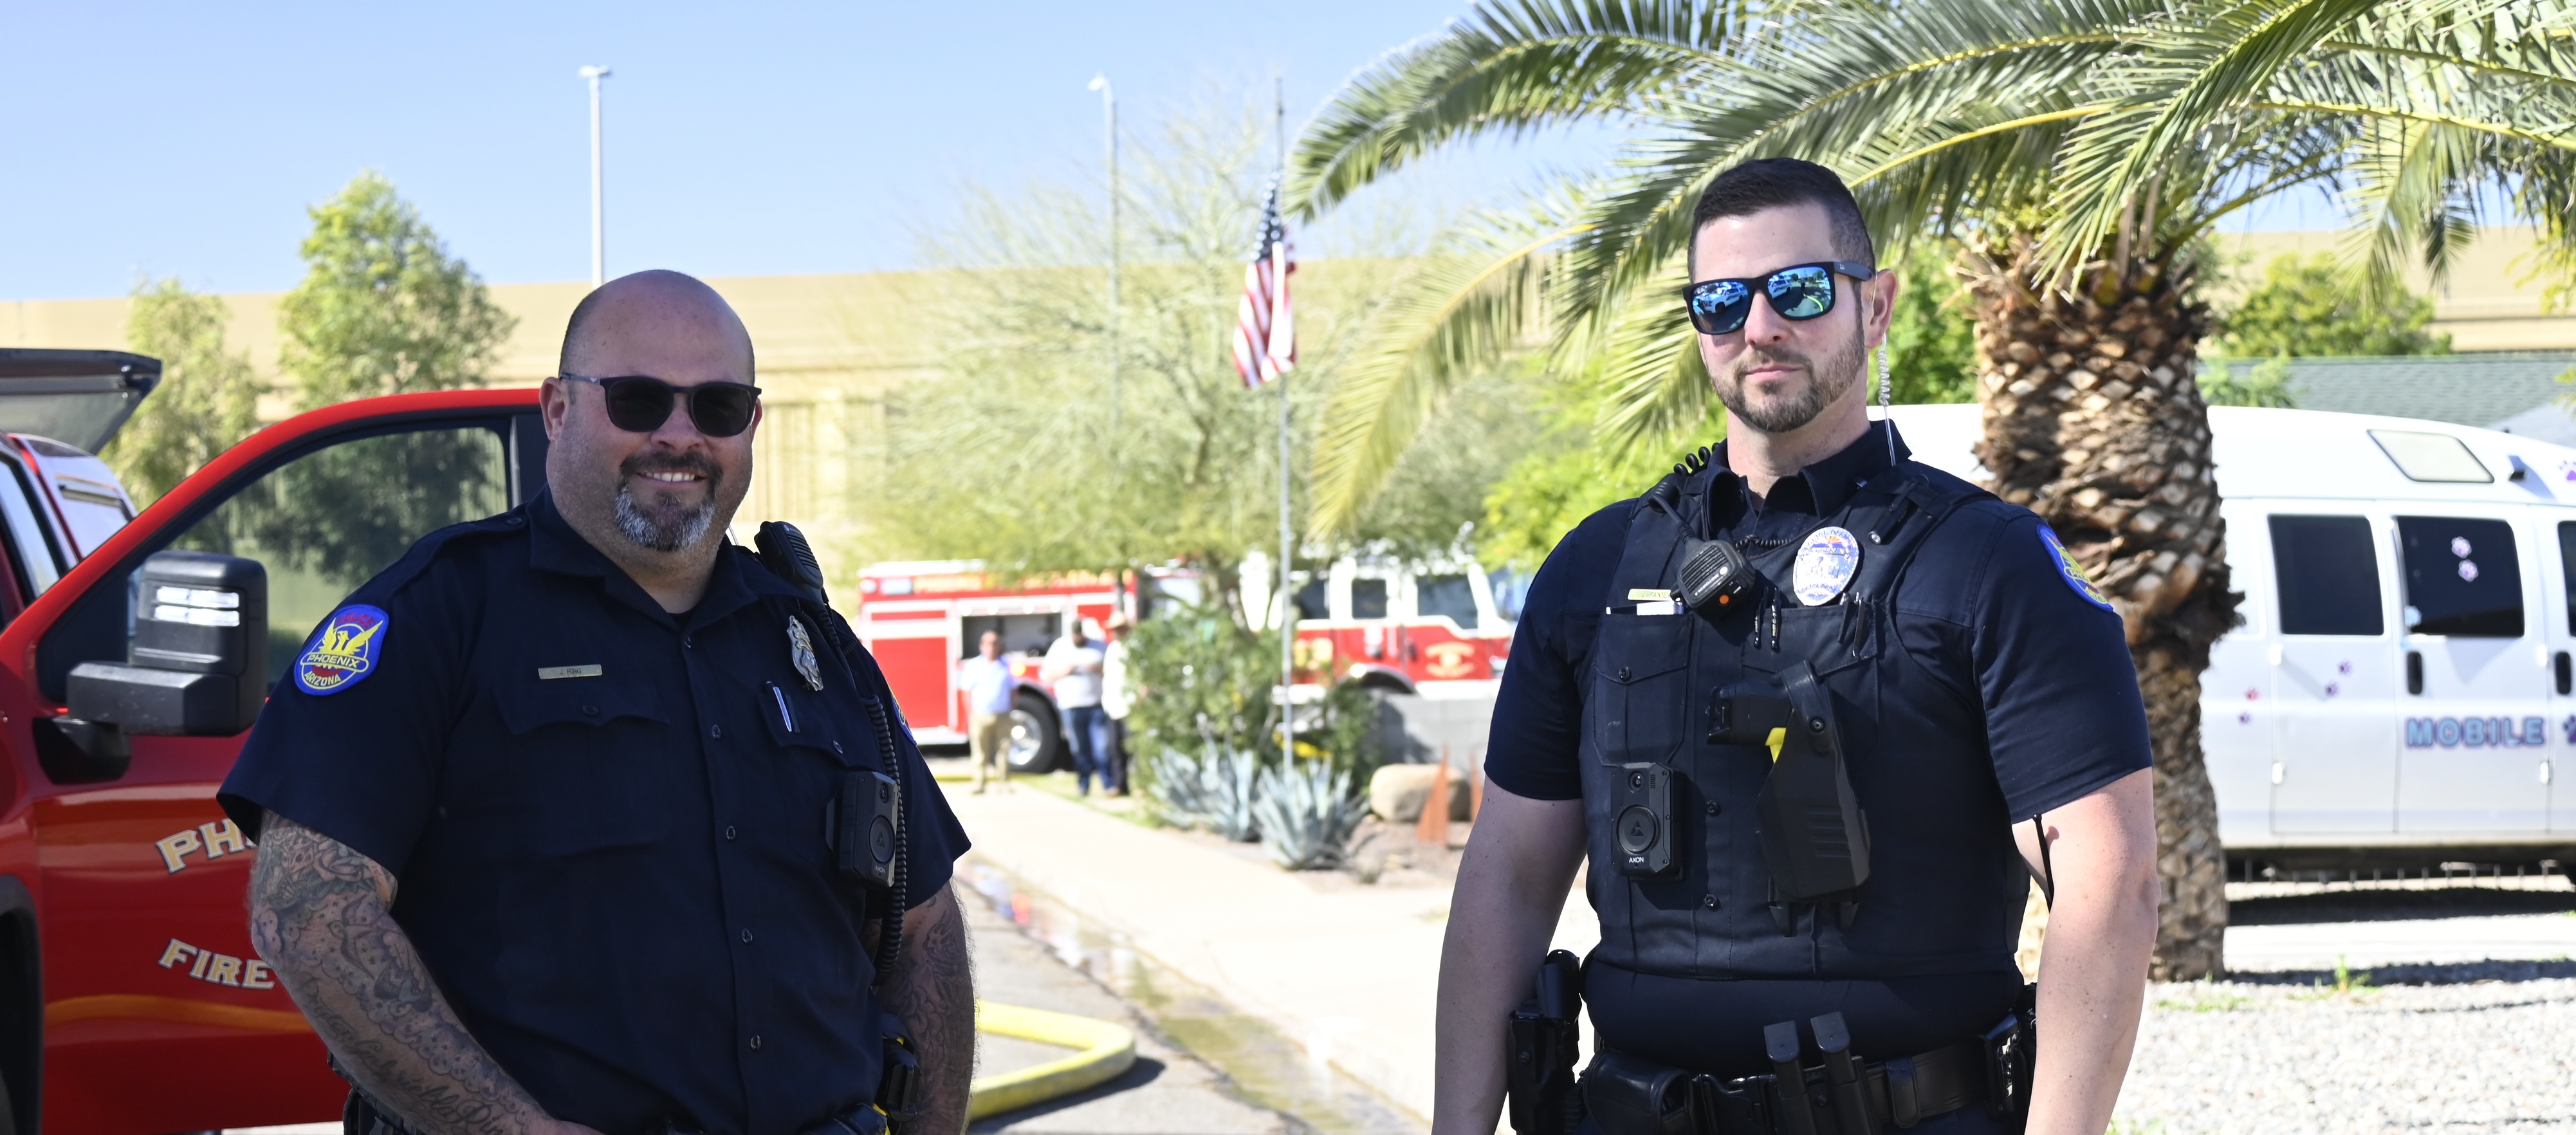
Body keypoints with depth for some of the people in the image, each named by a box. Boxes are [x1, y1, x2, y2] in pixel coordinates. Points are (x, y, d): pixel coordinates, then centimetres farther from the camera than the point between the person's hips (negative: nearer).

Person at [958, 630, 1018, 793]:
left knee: (1003, 751, 1)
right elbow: (967, 692, 3)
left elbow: (1013, 689, 14)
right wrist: (971, 713, -3)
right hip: (980, 717, -2)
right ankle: (979, 784, 2)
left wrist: (1011, 709, 6)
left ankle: (1004, 783, 6)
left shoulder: (1007, 666, 8)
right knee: (980, 754, -1)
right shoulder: (973, 666, 2)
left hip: (1002, 717, 2)